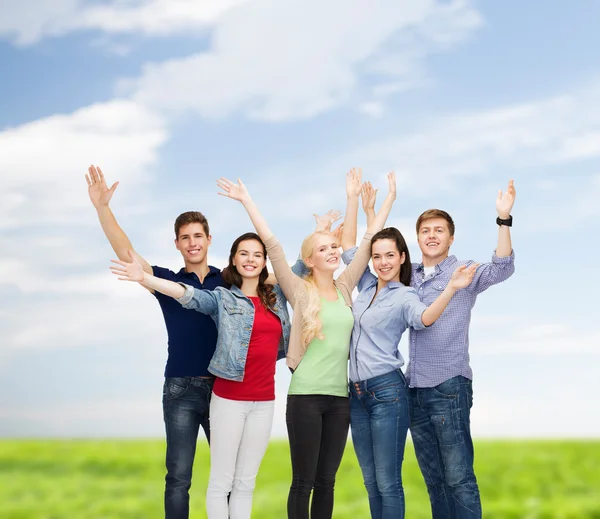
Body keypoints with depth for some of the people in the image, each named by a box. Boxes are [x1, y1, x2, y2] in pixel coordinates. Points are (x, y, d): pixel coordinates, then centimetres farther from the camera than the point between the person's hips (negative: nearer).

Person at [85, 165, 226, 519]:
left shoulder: (229, 281, 6)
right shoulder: (168, 282, 6)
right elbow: (127, 254, -4)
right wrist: (102, 207, -15)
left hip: (224, 387, 1)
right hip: (181, 388, 0)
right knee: (178, 476, 0)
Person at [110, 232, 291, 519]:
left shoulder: (276, 296, 10)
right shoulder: (222, 298, -2)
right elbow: (188, 294, -18)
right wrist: (144, 278, -32)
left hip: (263, 400, 4)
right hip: (229, 398, -4)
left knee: (246, 482, 10)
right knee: (221, 480, 0)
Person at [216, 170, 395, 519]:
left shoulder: (345, 288, 9)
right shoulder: (300, 291, -2)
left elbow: (369, 241, 12)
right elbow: (272, 245, -6)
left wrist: (390, 198, 13)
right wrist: (247, 201, -8)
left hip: (340, 396, 4)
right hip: (306, 395, -4)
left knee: (326, 481, 10)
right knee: (304, 482, 1)